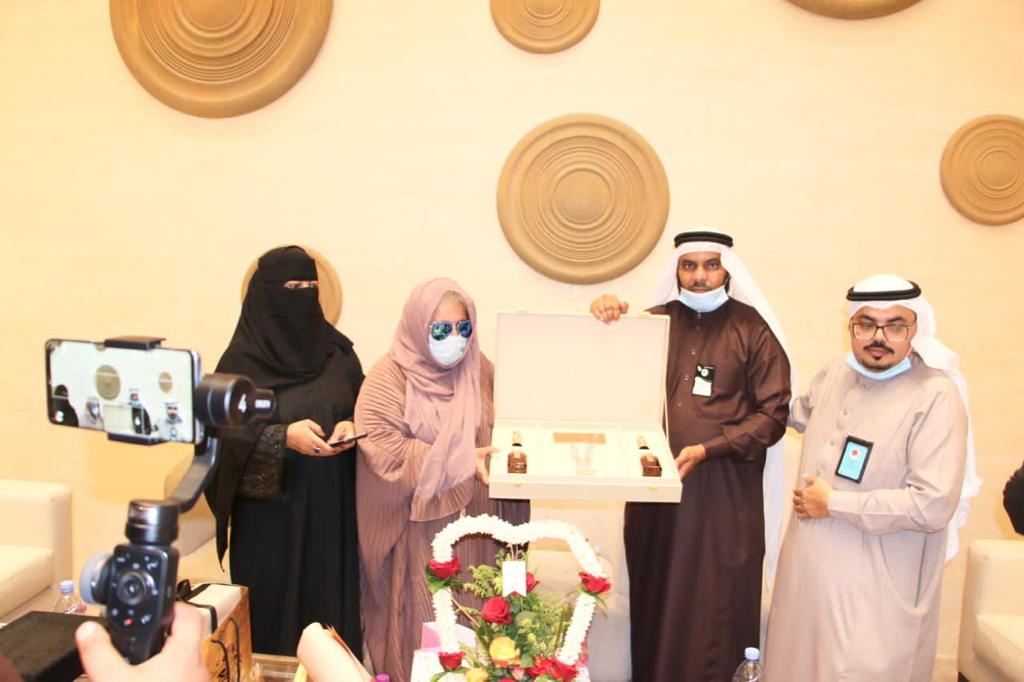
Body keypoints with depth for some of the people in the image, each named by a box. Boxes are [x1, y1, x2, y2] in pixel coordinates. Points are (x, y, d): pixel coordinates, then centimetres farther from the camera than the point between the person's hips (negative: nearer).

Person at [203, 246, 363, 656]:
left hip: (331, 509, 3)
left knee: (331, 602, 8)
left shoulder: (337, 350, 6)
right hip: (269, 511, -3)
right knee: (274, 609, 6)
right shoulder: (243, 359, -6)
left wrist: (350, 427, -11)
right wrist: (284, 437, -22)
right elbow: (224, 432, -9)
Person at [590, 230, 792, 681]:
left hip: (725, 490, -3)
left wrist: (708, 449, -14)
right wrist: (608, 321, -7)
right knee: (656, 599, 9)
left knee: (716, 606, 1)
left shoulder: (752, 328, 0)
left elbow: (773, 413, -3)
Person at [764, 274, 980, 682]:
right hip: (808, 574, 7)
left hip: (875, 594, -6)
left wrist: (833, 503, -16)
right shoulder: (835, 374, 5)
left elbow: (934, 507, -24)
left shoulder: (936, 397, -16)